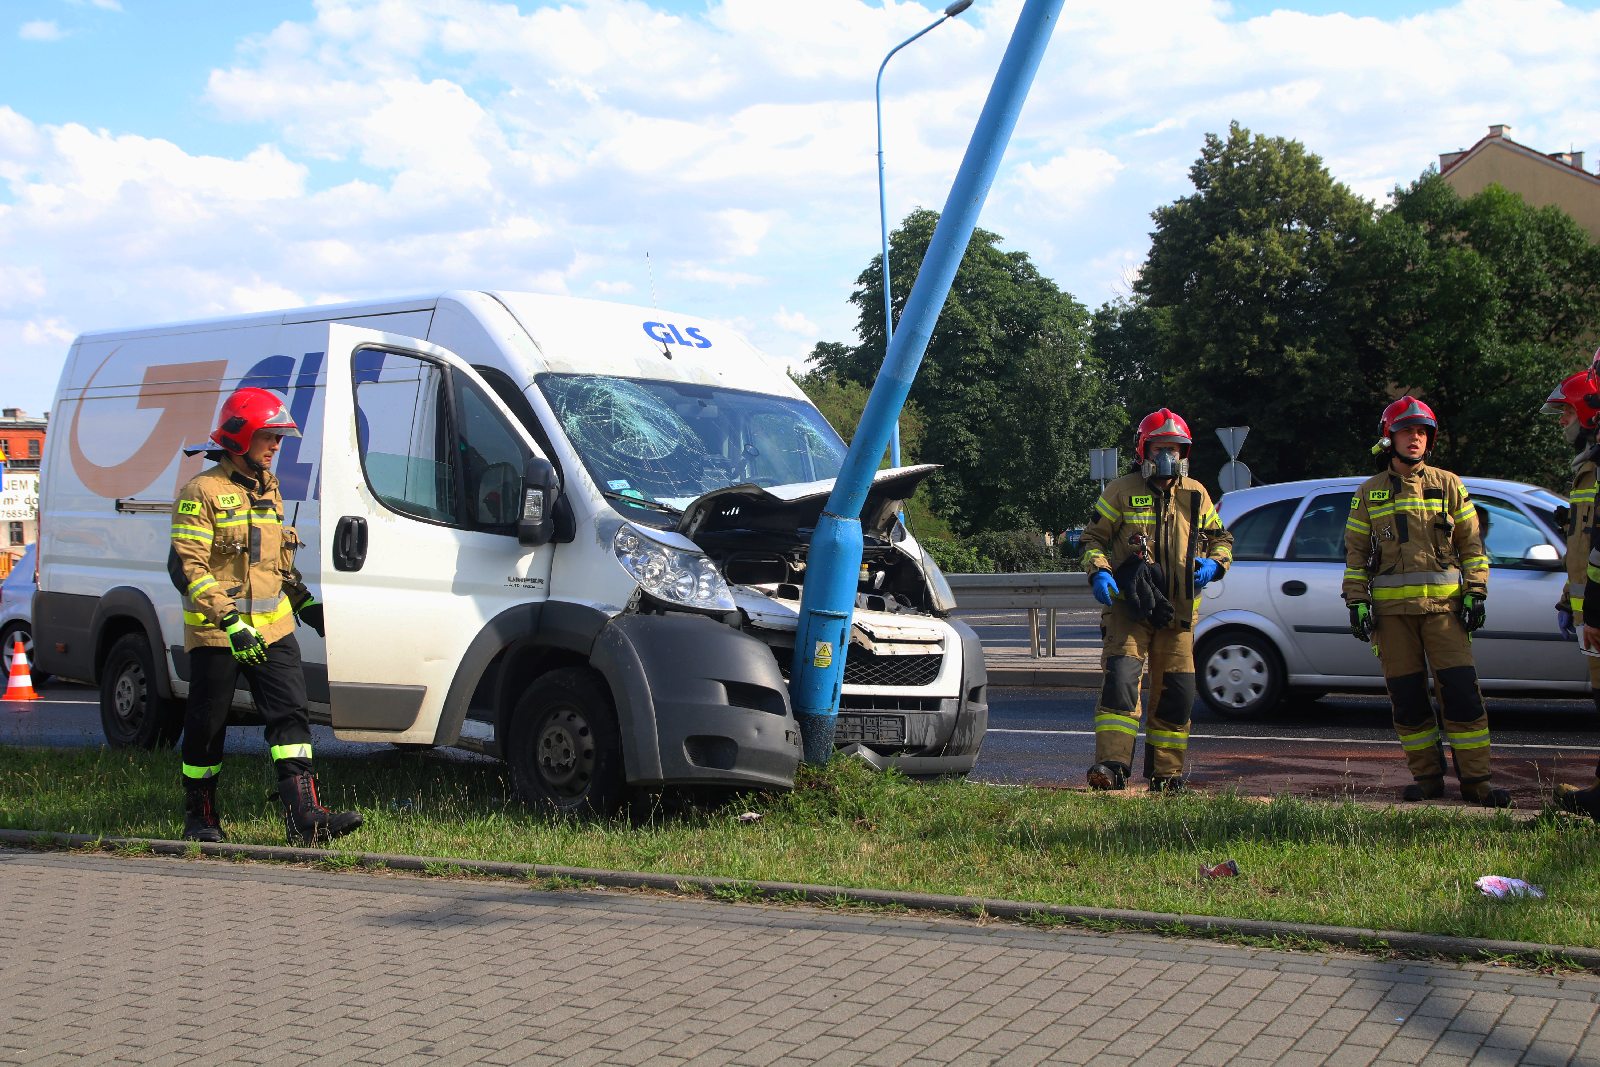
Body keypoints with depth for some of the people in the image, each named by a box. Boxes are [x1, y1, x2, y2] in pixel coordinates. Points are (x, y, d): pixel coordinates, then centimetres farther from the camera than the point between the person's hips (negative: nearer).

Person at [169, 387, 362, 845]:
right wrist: (230, 622, -24)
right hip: (214, 635, -6)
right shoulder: (203, 492, -9)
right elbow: (185, 566, -15)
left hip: (272, 630, 6)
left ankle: (304, 814, -10)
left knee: (291, 713, -6)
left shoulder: (269, 491, 16)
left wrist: (304, 602, 15)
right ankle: (200, 819, 18)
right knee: (206, 728, 4)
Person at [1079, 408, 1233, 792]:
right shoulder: (1122, 492, 2)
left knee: (1176, 693, 6)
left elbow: (1221, 539, 22)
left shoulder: (1195, 495, 12)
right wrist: (1098, 572, -13)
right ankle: (1111, 765, -19)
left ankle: (1166, 772, 17)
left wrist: (1213, 565, 0)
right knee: (1121, 679, -18)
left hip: (1178, 613, 4)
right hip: (1129, 607, -4)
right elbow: (1093, 538, 6)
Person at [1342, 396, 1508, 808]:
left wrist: (1475, 593, 1)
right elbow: (1355, 552, 11)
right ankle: (1427, 777, 12)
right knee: (1407, 696, 2)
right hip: (1391, 609, 1)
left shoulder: (1448, 486, 9)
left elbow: (1471, 545, 10)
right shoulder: (1369, 493, 11)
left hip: (1443, 603, -1)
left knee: (1461, 689, -8)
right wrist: (1357, 603, 3)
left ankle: (1477, 778, -3)